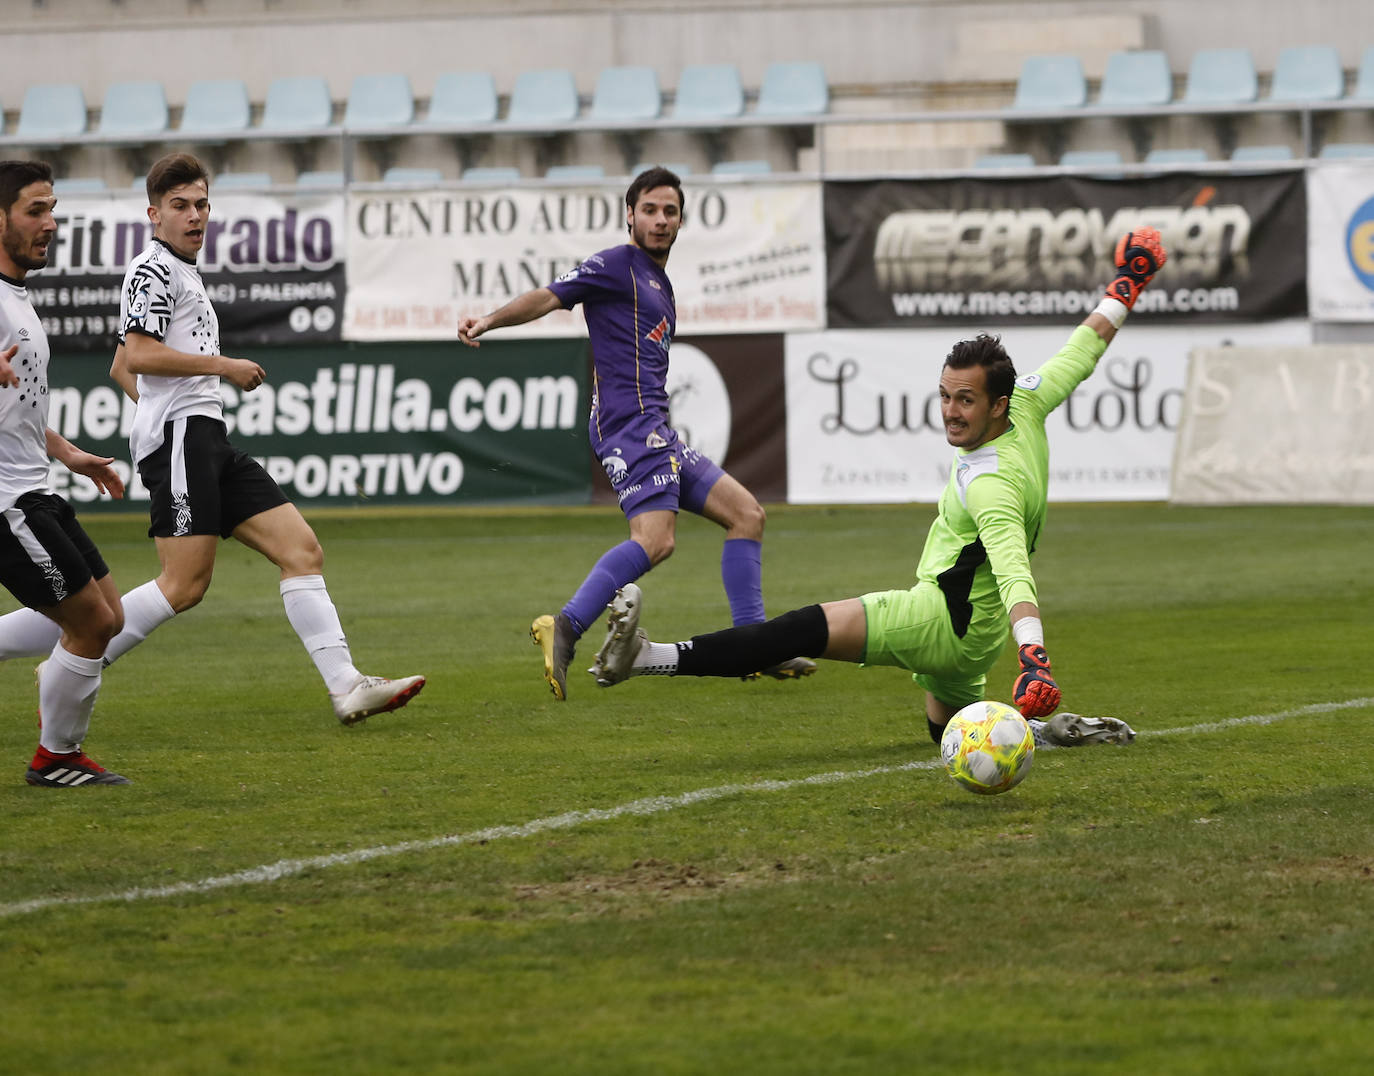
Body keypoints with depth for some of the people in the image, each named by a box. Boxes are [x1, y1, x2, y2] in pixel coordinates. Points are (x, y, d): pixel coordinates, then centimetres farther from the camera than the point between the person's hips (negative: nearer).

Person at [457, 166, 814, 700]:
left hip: (655, 431, 10)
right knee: (655, 539, -27)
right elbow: (550, 296, -12)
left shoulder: (661, 285, 25)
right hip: (629, 421, -10)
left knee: (747, 513, 10)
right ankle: (564, 627, -30)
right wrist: (488, 321, -26)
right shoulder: (618, 265, -2)